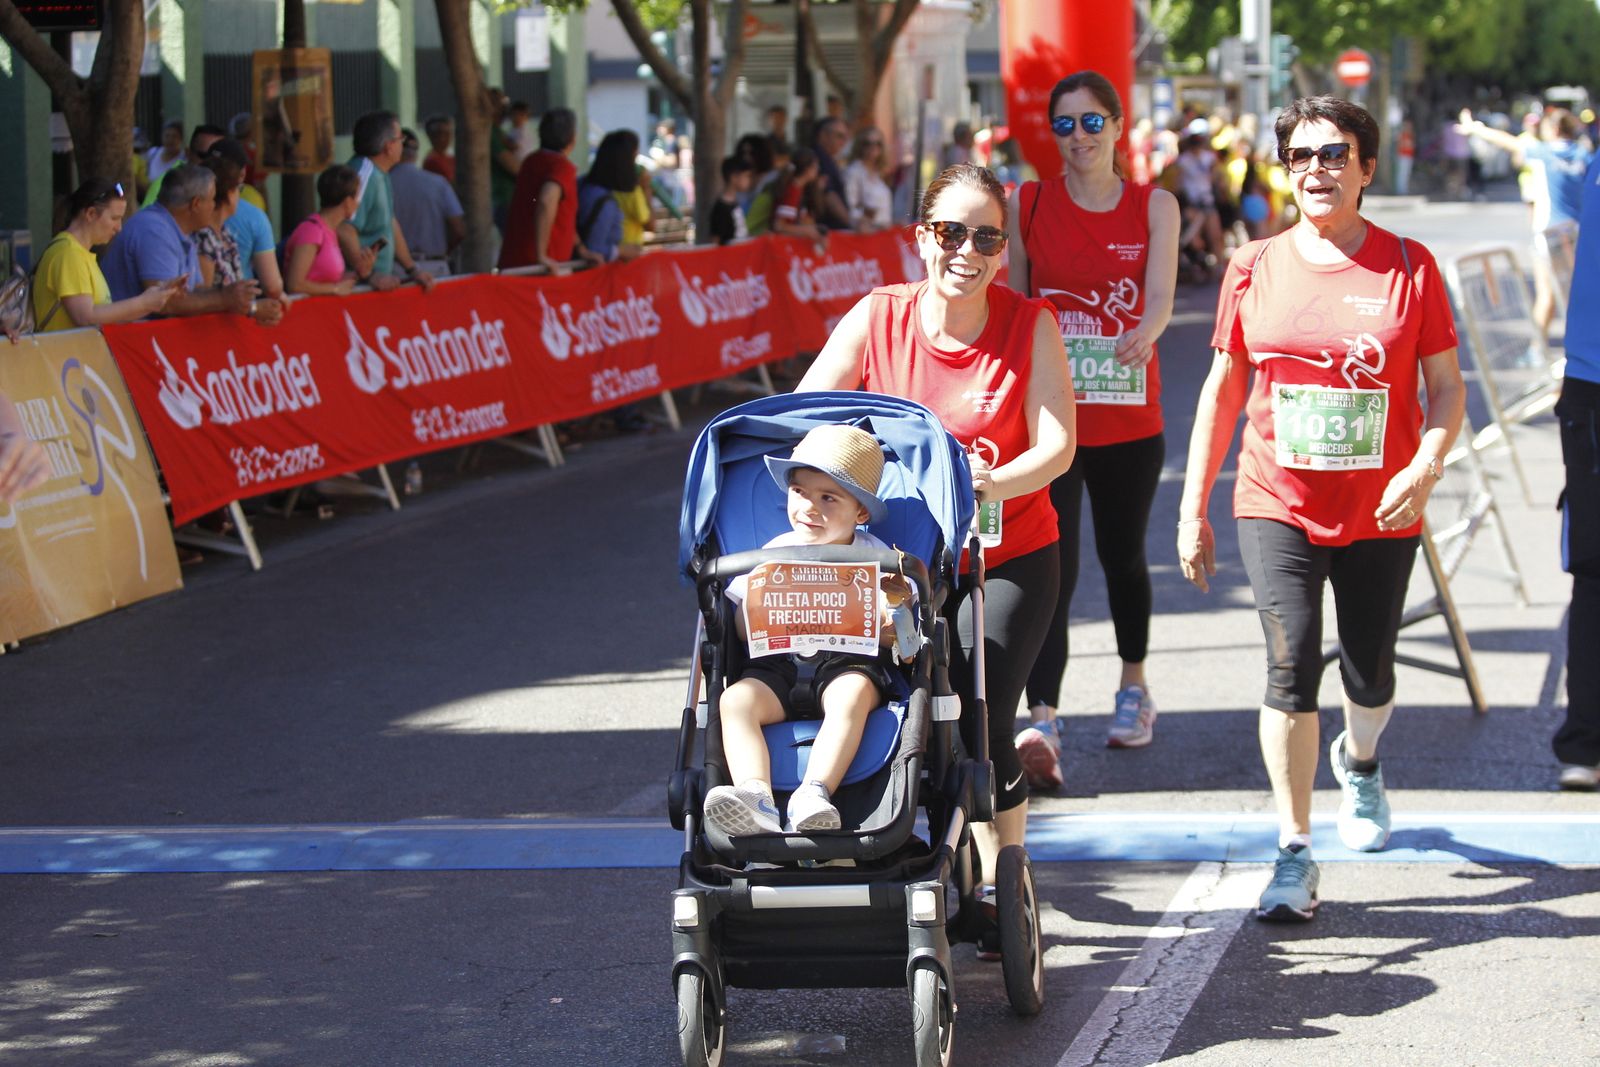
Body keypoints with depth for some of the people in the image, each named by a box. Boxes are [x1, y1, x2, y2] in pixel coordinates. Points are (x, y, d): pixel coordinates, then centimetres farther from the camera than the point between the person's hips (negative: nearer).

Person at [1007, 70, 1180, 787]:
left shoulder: (1154, 207, 2)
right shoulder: (1026, 206, 1)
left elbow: (1160, 296, -13)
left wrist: (1144, 333, -35)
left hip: (1129, 418, 1)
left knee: (1122, 556, 17)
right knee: (1050, 566, -13)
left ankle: (1133, 689, 38)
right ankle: (1042, 722, -20)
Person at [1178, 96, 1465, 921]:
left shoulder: (1409, 267, -2)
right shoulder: (1256, 268, 2)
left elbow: (1446, 387, 0)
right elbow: (1224, 388, 9)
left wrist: (1426, 466, -19)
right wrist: (1192, 507, 8)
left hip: (1380, 513, 0)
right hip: (1277, 505, 0)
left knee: (1369, 674, 12)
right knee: (1292, 663, -15)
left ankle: (1359, 762, 49)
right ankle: (1295, 856, -7)